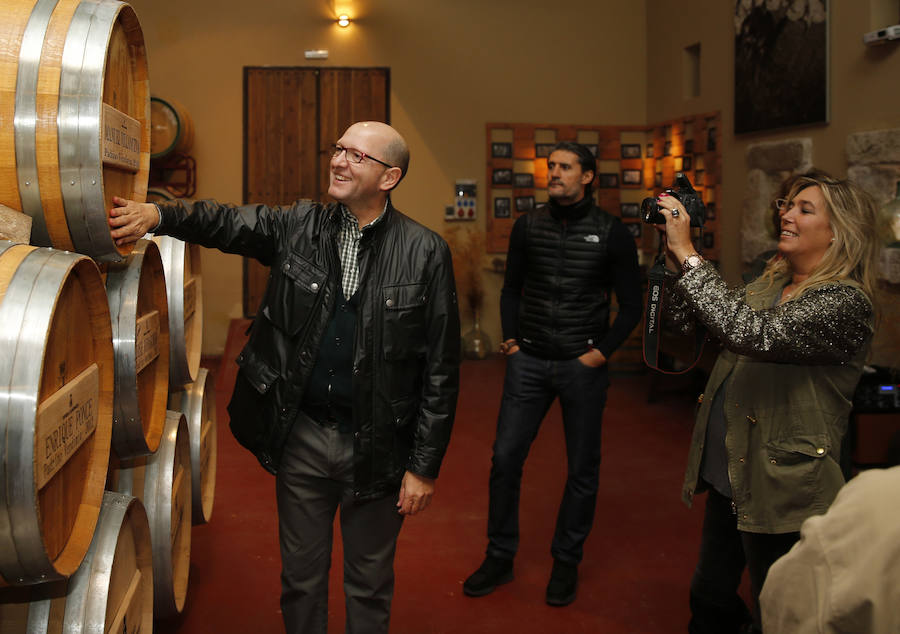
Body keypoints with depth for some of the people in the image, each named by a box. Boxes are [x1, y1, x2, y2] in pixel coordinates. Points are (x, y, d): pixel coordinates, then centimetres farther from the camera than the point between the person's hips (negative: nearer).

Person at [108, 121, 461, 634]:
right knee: (301, 576, 19)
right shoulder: (298, 226, 0)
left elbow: (440, 370, -9)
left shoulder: (425, 253, -10)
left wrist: (424, 467, -9)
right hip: (301, 434, 3)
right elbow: (226, 222, -11)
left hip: (376, 446, -2)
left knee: (370, 583, 16)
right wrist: (158, 214, -33)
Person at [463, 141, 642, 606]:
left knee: (582, 468, 7)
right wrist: (510, 338, 4)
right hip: (529, 361, 2)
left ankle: (566, 562, 24)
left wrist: (602, 351, -8)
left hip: (582, 366, -2)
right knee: (505, 458, 2)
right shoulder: (528, 226, 5)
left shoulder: (612, 233, -3)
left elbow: (631, 306, 0)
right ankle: (500, 557, 18)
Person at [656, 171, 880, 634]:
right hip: (729, 474, 8)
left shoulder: (847, 302, -18)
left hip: (781, 487, -8)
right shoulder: (769, 283, 8)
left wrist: (688, 255, -28)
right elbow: (685, 321, 9)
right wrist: (678, 254, -5)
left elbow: (751, 334, -32)